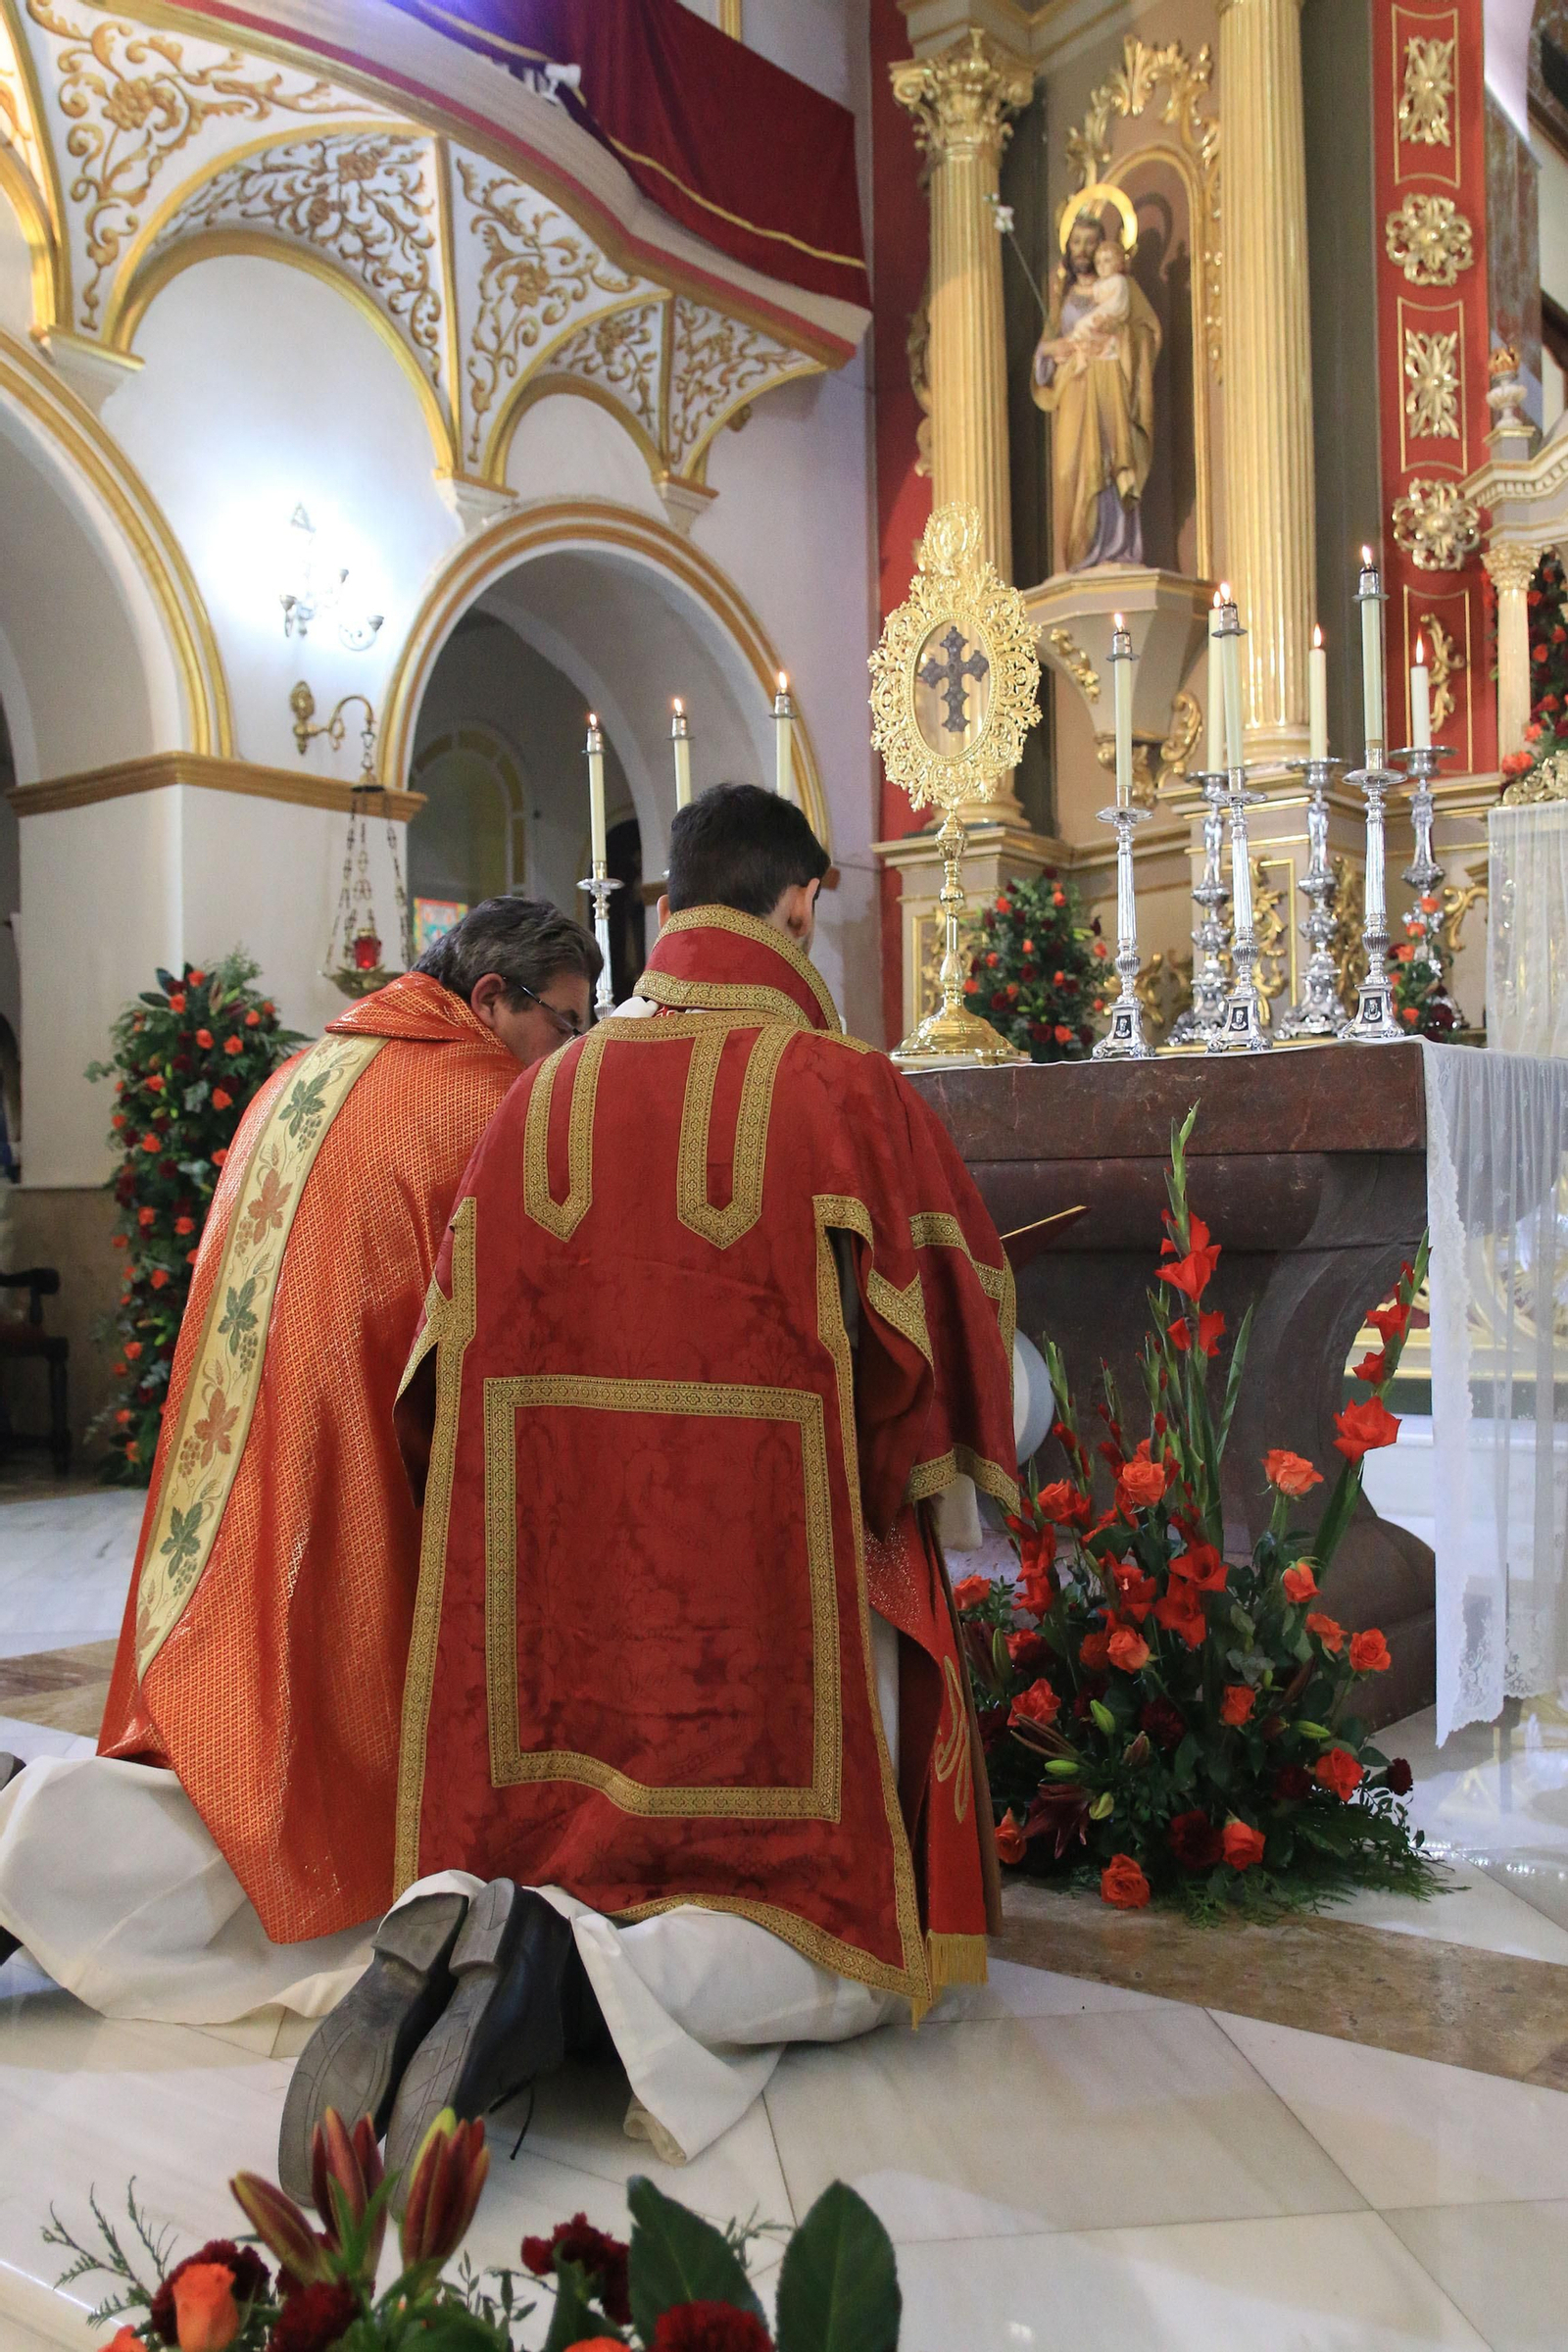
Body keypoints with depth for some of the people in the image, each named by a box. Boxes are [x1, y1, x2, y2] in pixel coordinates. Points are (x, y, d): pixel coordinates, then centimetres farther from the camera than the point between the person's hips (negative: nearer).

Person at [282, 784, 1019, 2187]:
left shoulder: (539, 1097, 6)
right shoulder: (847, 1090, -6)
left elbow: (460, 1347, 8)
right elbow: (937, 1332, -3)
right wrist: (882, 1481, 17)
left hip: (564, 1583, 4)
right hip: (773, 1583, -4)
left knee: (563, 1856, 23)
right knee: (839, 1933, 11)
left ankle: (458, 1923, -11)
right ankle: (587, 1977, -18)